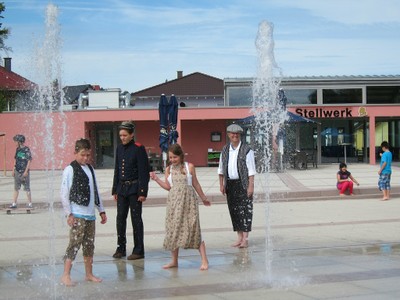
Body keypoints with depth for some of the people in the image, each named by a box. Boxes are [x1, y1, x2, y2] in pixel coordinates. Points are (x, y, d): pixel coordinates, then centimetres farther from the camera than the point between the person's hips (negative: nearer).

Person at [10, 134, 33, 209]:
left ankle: (30, 203, 9)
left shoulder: (26, 149, -11)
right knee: (16, 188, 8)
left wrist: (26, 171, -15)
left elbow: (29, 161, -12)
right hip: (17, 172, 6)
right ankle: (14, 203, 12)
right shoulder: (17, 149, 8)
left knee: (27, 188, 2)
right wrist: (14, 169, 11)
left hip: (24, 172, -6)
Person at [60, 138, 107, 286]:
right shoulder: (70, 170, -7)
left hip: (90, 214, 7)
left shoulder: (90, 169, 13)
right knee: (75, 243, -10)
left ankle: (89, 274, 21)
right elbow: (64, 193, -10)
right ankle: (66, 275, -7)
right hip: (77, 215, -7)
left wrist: (101, 210, 19)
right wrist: (69, 214, -13)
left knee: (89, 244, 11)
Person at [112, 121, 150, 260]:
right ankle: (121, 248, 18)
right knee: (120, 218, 7)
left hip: (134, 189, -6)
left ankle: (138, 251, 6)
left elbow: (144, 172, -10)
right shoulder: (119, 148, 10)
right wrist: (115, 190, 13)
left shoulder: (139, 149, -9)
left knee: (136, 219, -1)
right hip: (122, 189, 6)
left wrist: (142, 192, -14)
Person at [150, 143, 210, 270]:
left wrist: (203, 198, 16)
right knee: (173, 229, 5)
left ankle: (204, 261, -5)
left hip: (188, 200, -3)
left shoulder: (189, 167, 0)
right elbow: (168, 186, 6)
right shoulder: (169, 169, 8)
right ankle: (174, 261, 17)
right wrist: (156, 179, -4)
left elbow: (195, 184, 9)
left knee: (193, 228, -7)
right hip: (174, 201, 3)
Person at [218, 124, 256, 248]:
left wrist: (251, 186, -13)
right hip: (230, 184, 5)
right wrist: (221, 184, 9)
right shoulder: (225, 150, 10)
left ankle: (245, 239, -2)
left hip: (243, 184, -5)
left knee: (245, 210, -5)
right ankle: (239, 237, 17)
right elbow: (221, 169, 16)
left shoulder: (246, 150, -5)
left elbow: (251, 170, -8)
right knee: (234, 210, 8)